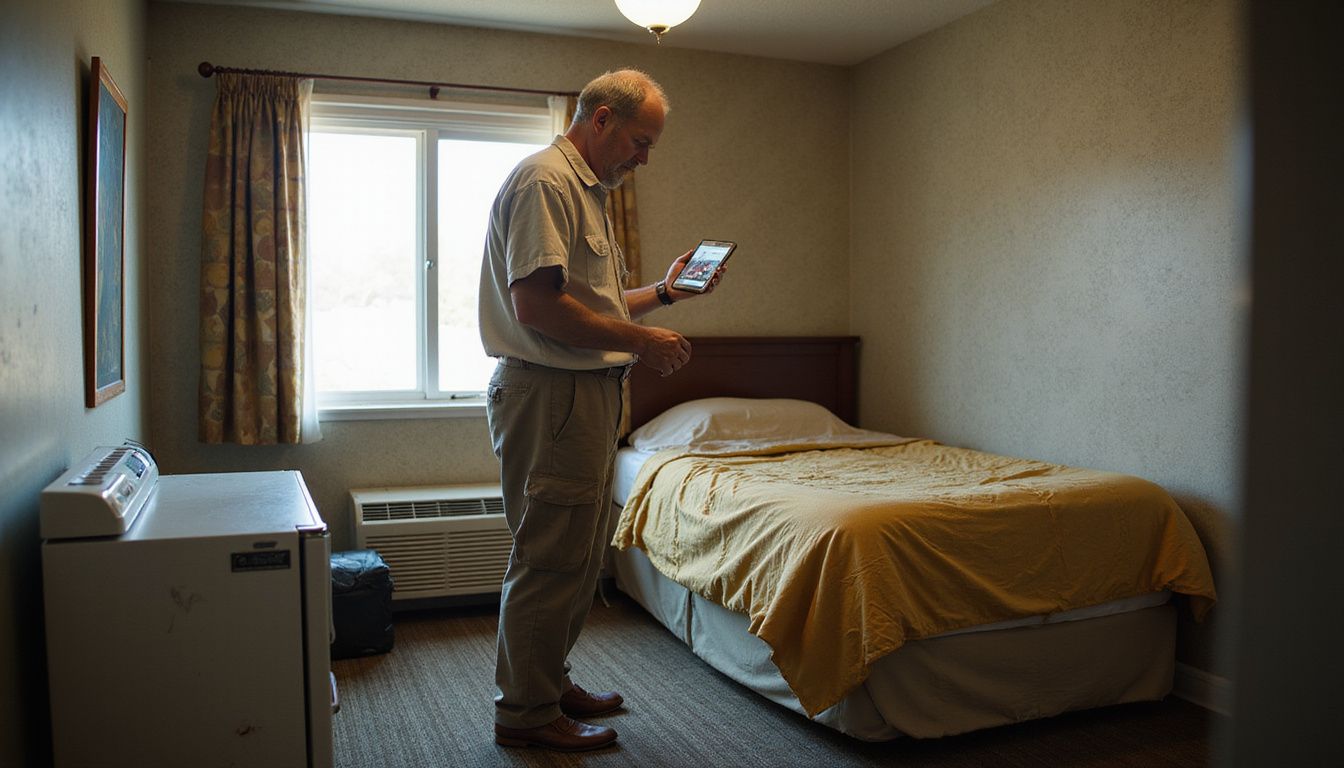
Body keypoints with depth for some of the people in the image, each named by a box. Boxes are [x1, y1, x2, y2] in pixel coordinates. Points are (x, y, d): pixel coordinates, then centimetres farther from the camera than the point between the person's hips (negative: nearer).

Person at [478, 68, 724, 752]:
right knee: (549, 559, -1)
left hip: (586, 395, 11)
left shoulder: (586, 189, 21)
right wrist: (641, 341, -18)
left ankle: (550, 683, 32)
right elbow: (537, 306, -23)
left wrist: (664, 291, 15)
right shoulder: (545, 179, -13)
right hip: (549, 394, -11)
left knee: (578, 556, 17)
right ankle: (526, 711, 13)